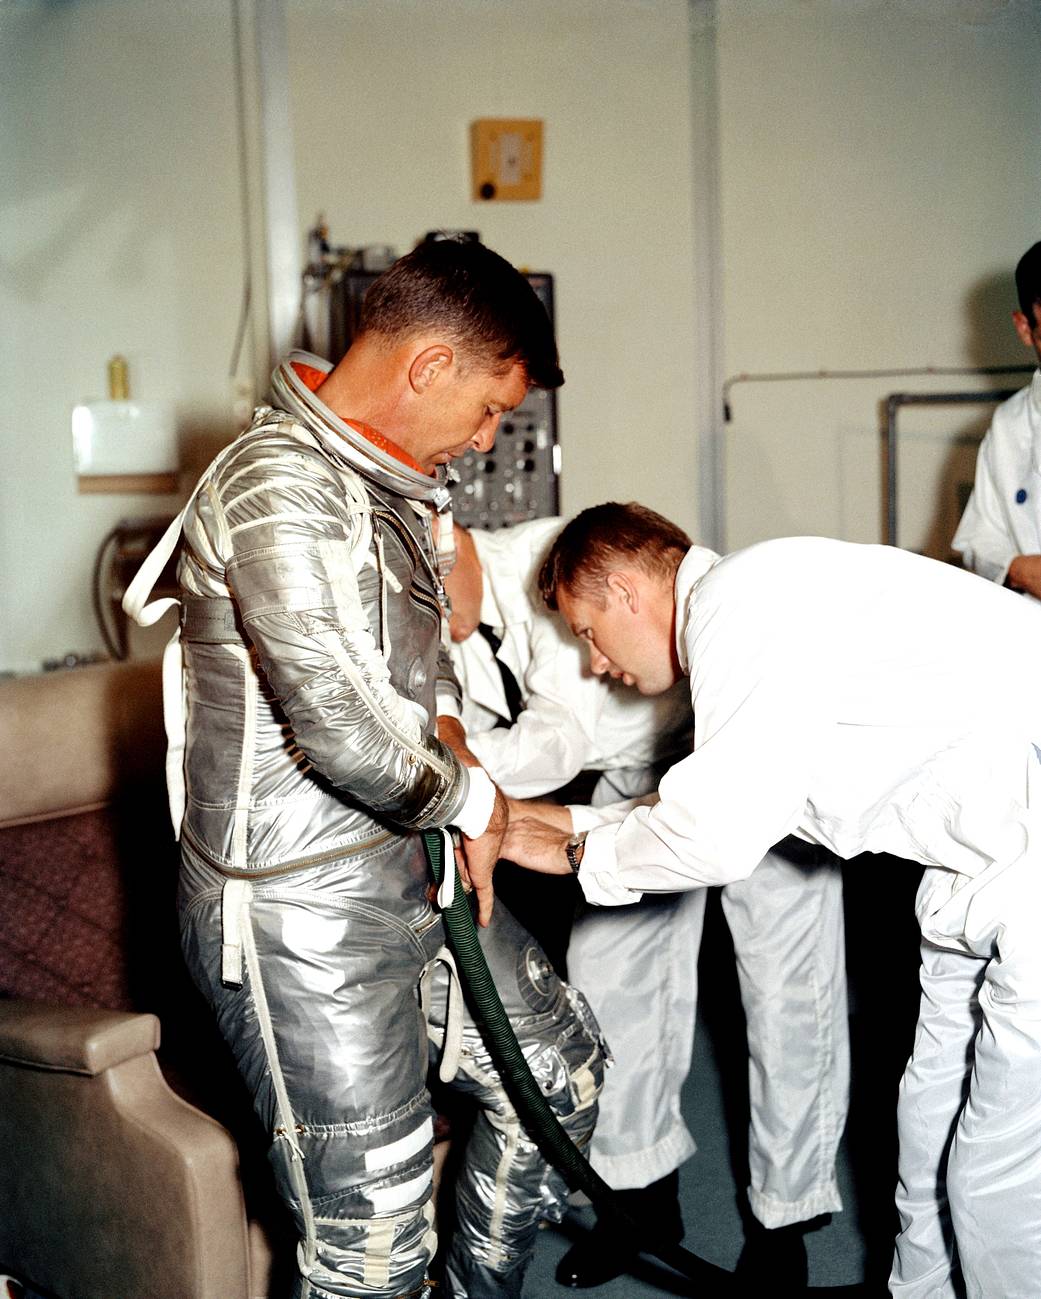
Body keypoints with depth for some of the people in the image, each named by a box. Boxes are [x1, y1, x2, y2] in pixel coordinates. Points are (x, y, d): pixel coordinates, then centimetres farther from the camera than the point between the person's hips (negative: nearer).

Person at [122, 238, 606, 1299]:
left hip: (413, 871, 10)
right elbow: (342, 730, -28)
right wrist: (469, 795, -8)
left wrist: (468, 821, 7)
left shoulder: (392, 482, 11)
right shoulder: (280, 486, -21)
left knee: (557, 1074, 22)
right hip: (301, 911, -10)